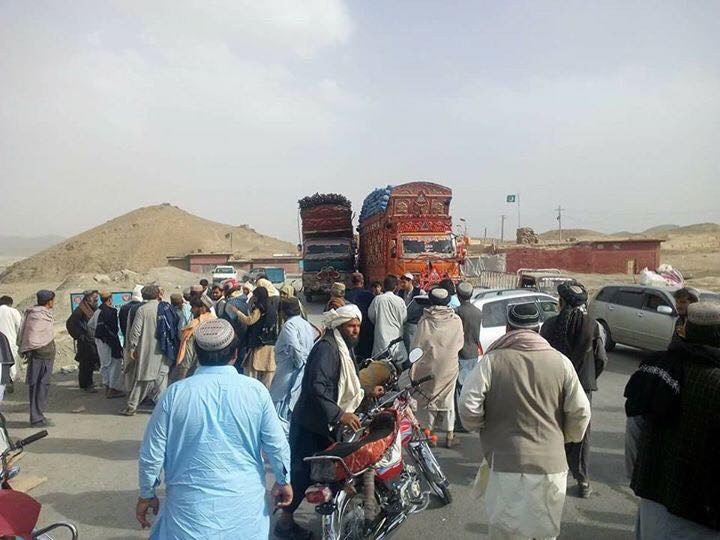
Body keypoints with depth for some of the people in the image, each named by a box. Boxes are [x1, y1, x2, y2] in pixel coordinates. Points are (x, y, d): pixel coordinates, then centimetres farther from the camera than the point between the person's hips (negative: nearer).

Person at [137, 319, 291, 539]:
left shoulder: (175, 393, -13)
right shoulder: (255, 391, -12)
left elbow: (152, 453, -5)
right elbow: (277, 445, -4)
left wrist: (147, 494, 12)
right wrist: (283, 481, 13)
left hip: (192, 508, -1)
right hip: (245, 505, 1)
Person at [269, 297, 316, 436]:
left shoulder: (290, 325, -13)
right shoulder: (308, 325, 11)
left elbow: (295, 349, -26)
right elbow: (313, 348, 7)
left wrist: (299, 362, -10)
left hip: (289, 373, -8)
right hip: (305, 376, 9)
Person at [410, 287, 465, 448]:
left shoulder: (425, 320, -12)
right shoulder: (456, 320, -10)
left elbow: (417, 345, -8)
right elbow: (459, 344, 0)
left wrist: (414, 366, 2)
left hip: (429, 365, 0)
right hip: (449, 365, 1)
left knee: (431, 398, 14)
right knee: (448, 399, 12)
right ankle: (449, 436, 18)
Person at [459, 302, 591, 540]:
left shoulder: (491, 361, -9)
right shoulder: (560, 362, -2)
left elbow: (468, 409, -15)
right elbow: (580, 413, -3)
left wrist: (486, 428, 6)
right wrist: (564, 438, 16)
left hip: (506, 465, -2)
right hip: (551, 465, 3)